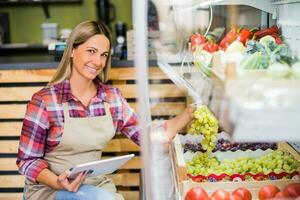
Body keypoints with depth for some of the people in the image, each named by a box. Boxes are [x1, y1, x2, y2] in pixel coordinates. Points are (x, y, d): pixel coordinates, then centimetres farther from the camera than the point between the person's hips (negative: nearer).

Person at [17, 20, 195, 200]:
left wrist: (189, 114, -7)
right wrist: (58, 182, -27)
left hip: (96, 185, 5)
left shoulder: (112, 97, 0)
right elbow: (28, 161, -10)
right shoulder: (45, 101, -15)